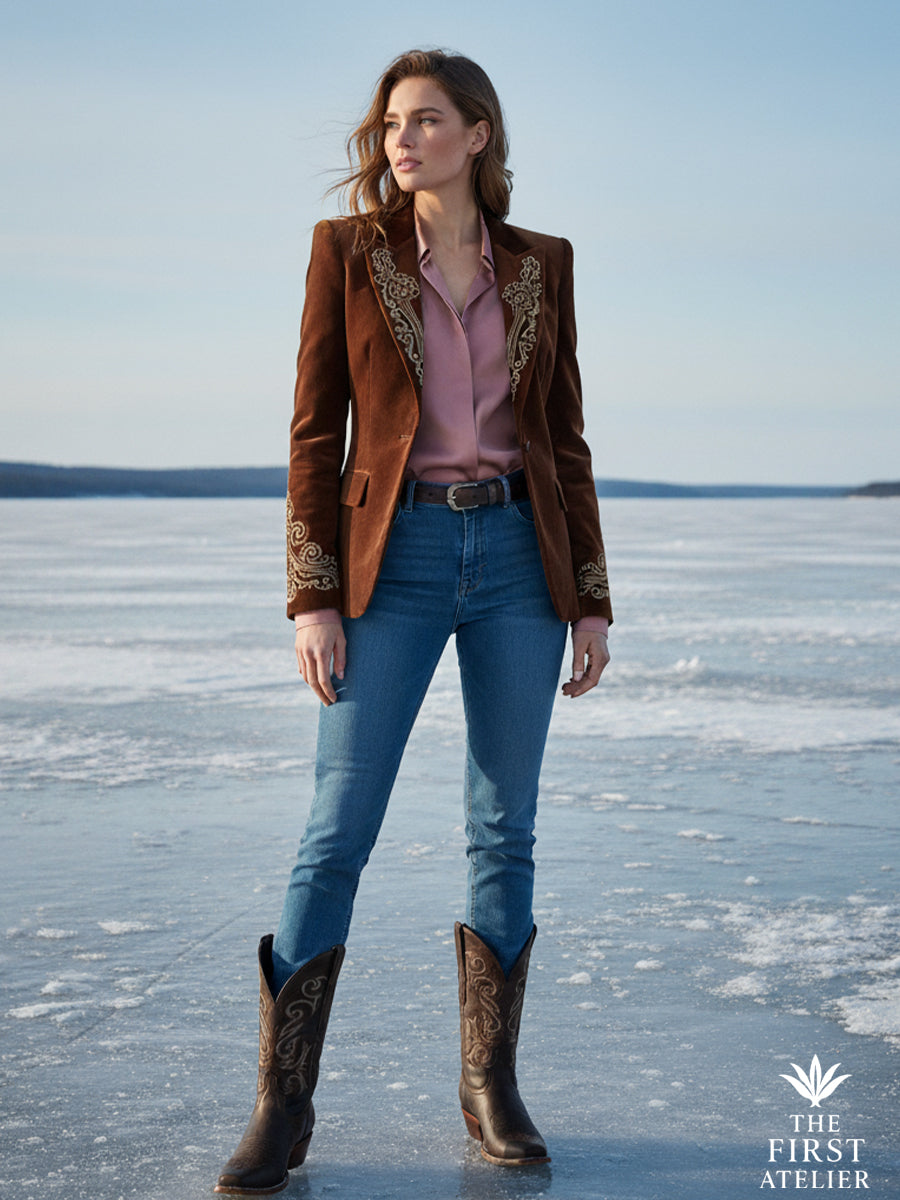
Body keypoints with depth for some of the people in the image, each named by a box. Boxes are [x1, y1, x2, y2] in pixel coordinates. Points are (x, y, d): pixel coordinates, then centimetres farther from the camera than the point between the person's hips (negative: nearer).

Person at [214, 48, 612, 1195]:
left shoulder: (541, 263, 8)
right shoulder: (347, 248, 2)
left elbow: (564, 436, 10)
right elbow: (314, 432, -1)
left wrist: (590, 599, 6)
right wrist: (312, 597, -8)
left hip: (518, 553, 2)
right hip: (394, 555, -2)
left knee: (504, 830, 6)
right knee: (336, 831, -4)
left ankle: (490, 1085, 19)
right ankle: (282, 1107, 4)